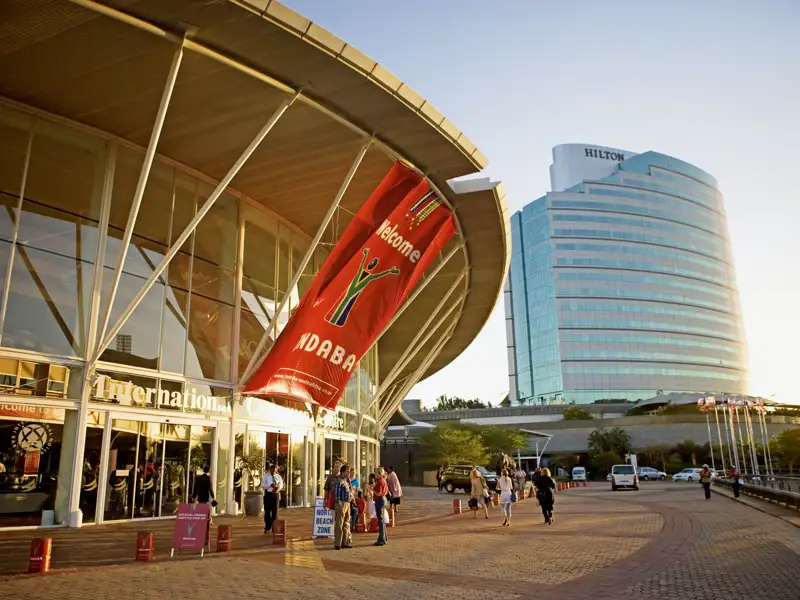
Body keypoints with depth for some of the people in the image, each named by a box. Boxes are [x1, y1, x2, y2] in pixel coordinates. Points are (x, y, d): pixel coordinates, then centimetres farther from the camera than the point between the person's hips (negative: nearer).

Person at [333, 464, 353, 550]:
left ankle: (345, 542, 23)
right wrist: (339, 506, -19)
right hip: (341, 504, -9)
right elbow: (336, 495, -17)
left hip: (347, 503, 9)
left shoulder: (347, 481, 13)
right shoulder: (339, 482, -14)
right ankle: (337, 544, 2)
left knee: (346, 524, 15)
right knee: (339, 525, -4)